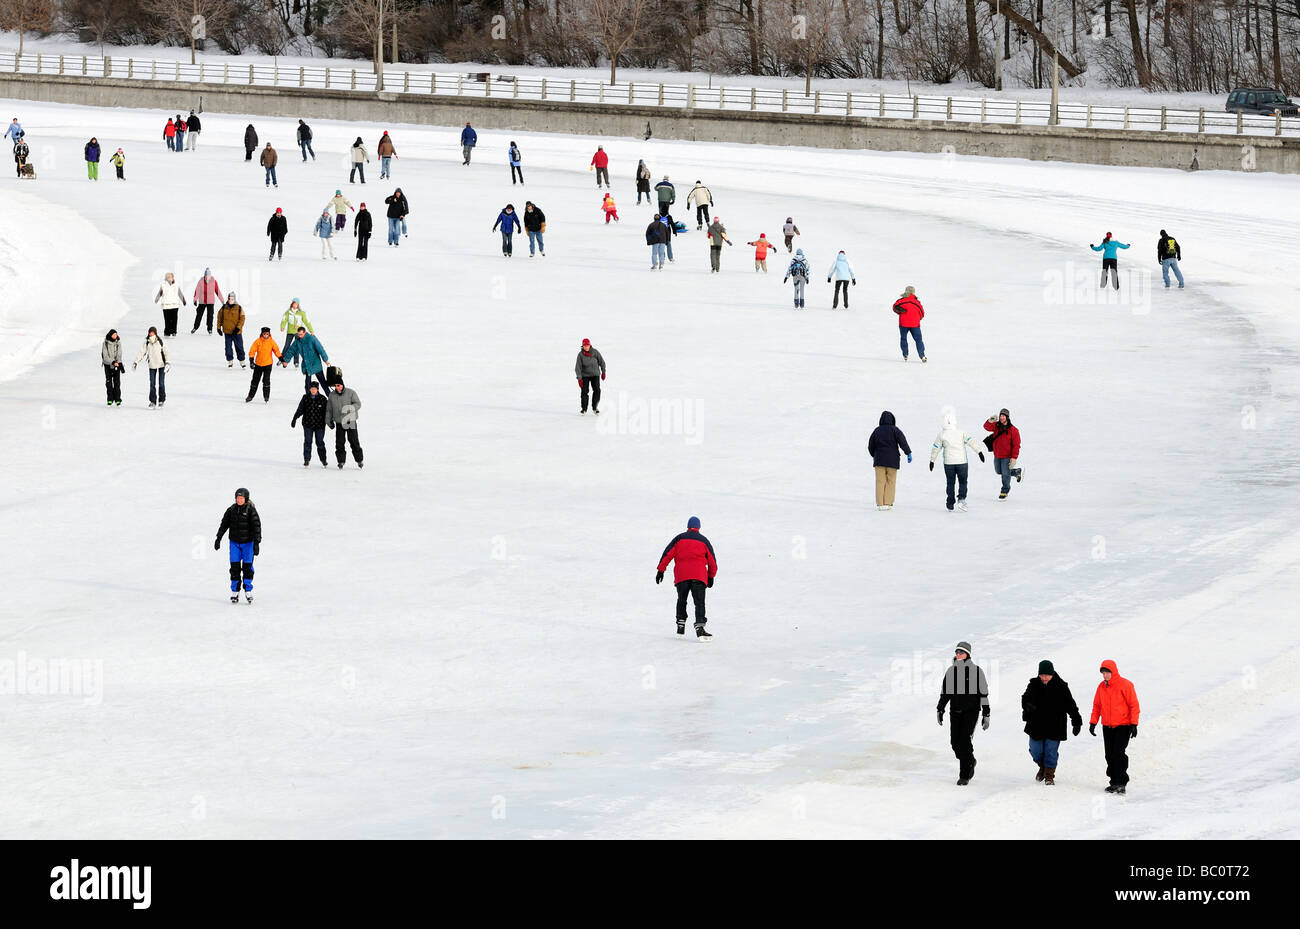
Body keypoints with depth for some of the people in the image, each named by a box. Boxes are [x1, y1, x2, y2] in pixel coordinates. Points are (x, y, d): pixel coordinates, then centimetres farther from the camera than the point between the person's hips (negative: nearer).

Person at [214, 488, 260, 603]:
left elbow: (256, 527, -12)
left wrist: (257, 543, -17)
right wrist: (218, 538, 6)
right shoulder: (231, 510, 0)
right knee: (234, 567, 0)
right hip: (234, 542, 2)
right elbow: (224, 524, 8)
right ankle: (234, 592, 8)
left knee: (247, 567, 1)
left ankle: (248, 591, 14)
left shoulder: (251, 510, -10)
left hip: (248, 542, -2)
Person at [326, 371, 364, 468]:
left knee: (354, 441, 1)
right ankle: (341, 461, 11)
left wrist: (350, 408, -27)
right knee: (339, 442, -1)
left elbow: (358, 404, -10)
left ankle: (359, 460, 16)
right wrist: (329, 420, 13)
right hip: (339, 422, 2)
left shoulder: (351, 393, -7)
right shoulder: (332, 395, 2)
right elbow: (329, 409, 12)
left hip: (351, 421, -2)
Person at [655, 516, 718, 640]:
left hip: (681, 575, 1)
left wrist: (661, 570, 11)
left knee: (682, 600, 20)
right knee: (699, 603, -5)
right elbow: (712, 561, 13)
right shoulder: (704, 541, 12)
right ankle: (699, 627, -21)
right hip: (699, 576, -1)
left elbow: (667, 554, 6)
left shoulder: (679, 539, 12)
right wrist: (711, 576, 25)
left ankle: (681, 627, 19)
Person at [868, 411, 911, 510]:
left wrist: (873, 455, 29)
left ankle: (880, 503, -1)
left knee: (880, 482, 4)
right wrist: (908, 453, -12)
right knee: (890, 482, 5)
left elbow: (870, 446, 12)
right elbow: (903, 442, -14)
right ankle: (888, 503, 0)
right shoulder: (895, 430, -4)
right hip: (892, 461, -2)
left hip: (879, 460, 2)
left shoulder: (877, 430, 5)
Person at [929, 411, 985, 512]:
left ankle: (950, 505, 14)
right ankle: (961, 500, -11)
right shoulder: (961, 432, -5)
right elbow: (971, 442, -11)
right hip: (962, 462, -1)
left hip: (948, 463, 1)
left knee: (950, 483, 11)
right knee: (962, 482, 9)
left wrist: (932, 461, 14)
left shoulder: (941, 434, -1)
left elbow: (936, 448, 5)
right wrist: (979, 452, -10)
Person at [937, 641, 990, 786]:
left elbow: (984, 693, 0)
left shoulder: (976, 671, -3)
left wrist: (986, 714, -2)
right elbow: (944, 693, 17)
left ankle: (964, 776, -7)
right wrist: (940, 710, 12)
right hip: (955, 711, 4)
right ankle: (970, 761, 30)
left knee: (965, 740, -14)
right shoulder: (951, 671, 9)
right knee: (956, 743, 0)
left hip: (971, 710, -4)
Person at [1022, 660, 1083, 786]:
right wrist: (1028, 706, -16)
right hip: (1036, 726, 3)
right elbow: (1025, 698, 9)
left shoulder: (1061, 687, -7)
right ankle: (1042, 767, 35)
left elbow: (1070, 705, -2)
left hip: (1054, 727, -3)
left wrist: (1077, 722, -4)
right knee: (1035, 751, 6)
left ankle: (1049, 775, 17)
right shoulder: (1034, 685, -2)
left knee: (1051, 751, 0)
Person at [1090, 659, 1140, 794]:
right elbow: (1097, 706, 16)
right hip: (1107, 726, 6)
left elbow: (1134, 705, -7)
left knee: (1119, 754, -14)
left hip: (1123, 726, -6)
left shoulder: (1125, 685, -8)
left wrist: (1134, 724, -12)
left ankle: (1121, 783, -11)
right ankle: (1115, 782, 10)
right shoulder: (1101, 687, 8)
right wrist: (1093, 722, 7)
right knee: (1110, 756, 4)